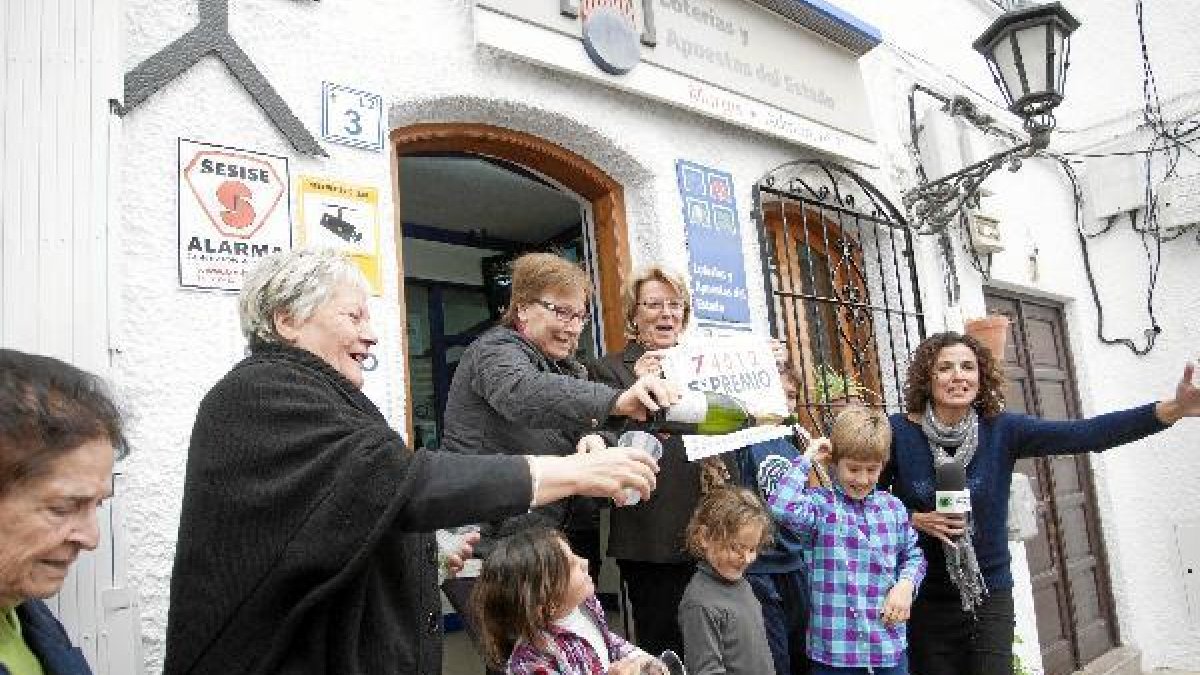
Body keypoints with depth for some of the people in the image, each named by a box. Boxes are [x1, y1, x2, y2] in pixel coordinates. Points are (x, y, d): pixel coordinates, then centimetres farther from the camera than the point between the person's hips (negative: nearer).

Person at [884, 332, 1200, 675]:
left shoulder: (1001, 430, -7)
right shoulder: (898, 432, -10)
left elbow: (1086, 434, -18)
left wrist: (1172, 408, -28)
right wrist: (915, 520, -19)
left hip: (989, 598, 1)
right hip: (924, 600, -1)